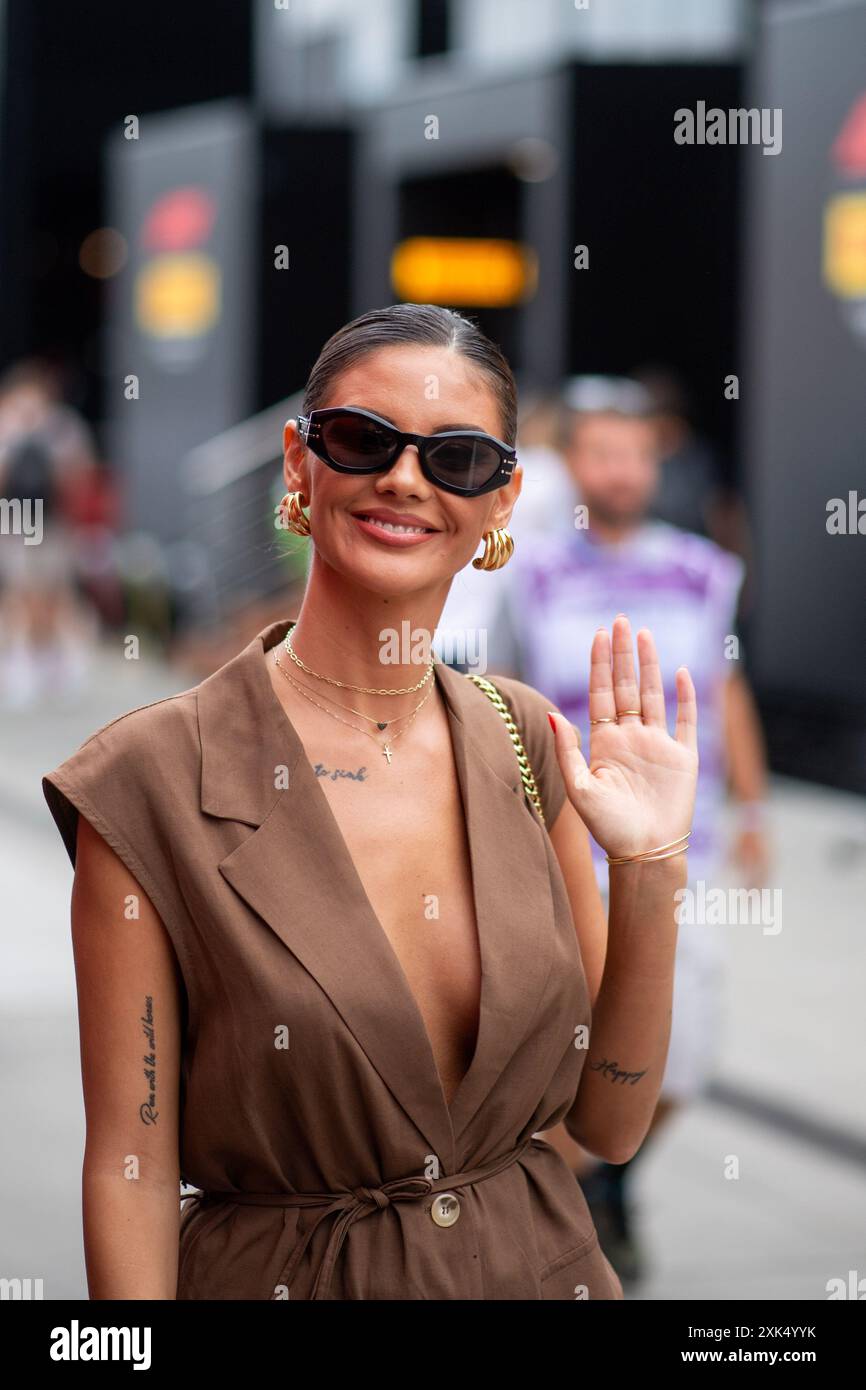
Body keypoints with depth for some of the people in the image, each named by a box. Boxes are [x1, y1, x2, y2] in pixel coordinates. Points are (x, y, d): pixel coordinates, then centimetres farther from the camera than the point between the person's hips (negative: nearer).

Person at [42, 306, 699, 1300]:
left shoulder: (528, 743, -2)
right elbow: (130, 1167, -13)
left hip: (544, 1266, 4)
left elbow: (610, 1124, -1)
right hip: (280, 1275, -4)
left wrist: (648, 874, -12)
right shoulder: (154, 776, -15)